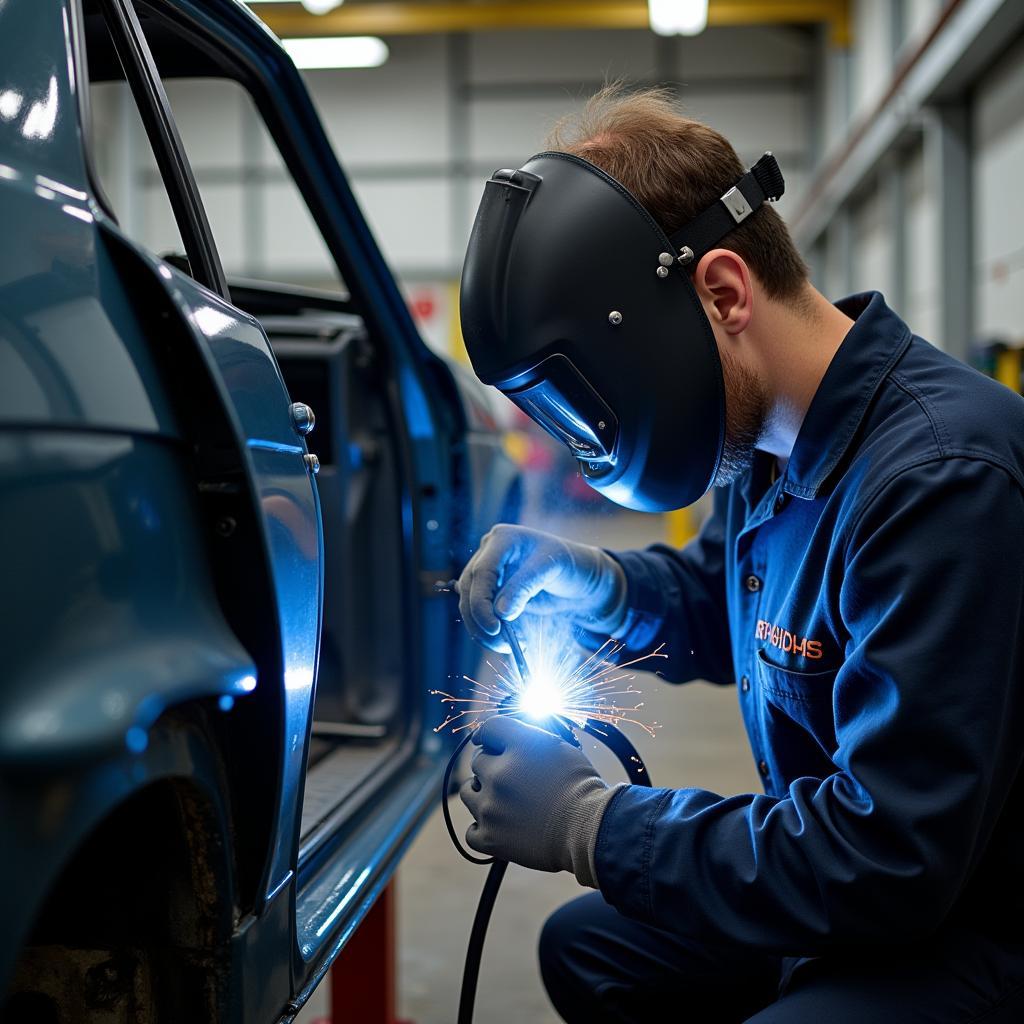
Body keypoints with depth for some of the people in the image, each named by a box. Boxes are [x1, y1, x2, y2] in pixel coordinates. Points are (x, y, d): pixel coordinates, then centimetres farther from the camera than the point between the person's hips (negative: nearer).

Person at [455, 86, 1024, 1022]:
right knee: (586, 946, 17)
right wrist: (592, 583, -3)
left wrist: (588, 824, -21)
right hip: (872, 884, 9)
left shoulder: (939, 478, -29)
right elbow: (714, 604, 18)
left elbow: (884, 858, -30)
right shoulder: (765, 441, 0)